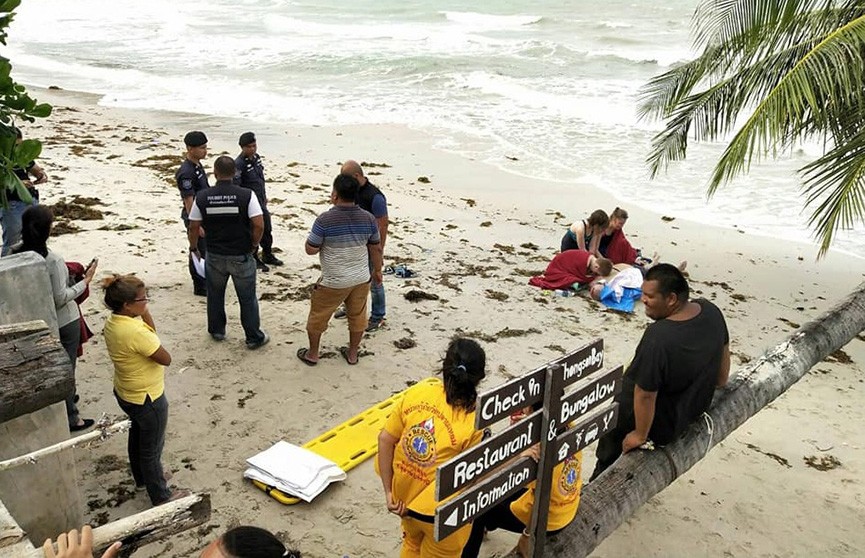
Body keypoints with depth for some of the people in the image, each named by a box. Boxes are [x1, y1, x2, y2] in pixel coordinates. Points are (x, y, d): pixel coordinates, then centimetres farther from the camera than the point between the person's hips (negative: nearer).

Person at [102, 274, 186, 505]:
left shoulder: (111, 323, -7)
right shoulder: (136, 332, -35)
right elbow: (165, 359, -22)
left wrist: (144, 315, -10)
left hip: (125, 393, 9)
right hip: (147, 399, -9)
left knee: (138, 435, 30)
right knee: (152, 447, 11)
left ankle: (143, 477, 53)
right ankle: (161, 496, 31)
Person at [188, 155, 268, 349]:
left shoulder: (202, 197, -7)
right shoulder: (246, 195, -14)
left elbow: (194, 227, -2)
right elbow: (259, 225, -19)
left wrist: (193, 247, 16)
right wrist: (254, 245, -1)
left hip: (214, 255, 2)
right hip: (241, 256, -2)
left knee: (215, 295, 23)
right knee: (247, 298, 11)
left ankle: (217, 330, 37)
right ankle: (254, 337, 19)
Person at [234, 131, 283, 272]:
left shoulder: (256, 157, 4)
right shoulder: (239, 164, -22)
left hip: (261, 202, 8)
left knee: (267, 229, 19)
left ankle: (267, 255, 37)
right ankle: (254, 259, 24)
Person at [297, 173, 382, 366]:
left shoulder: (325, 220, -22)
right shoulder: (368, 218, -8)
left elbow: (310, 249, -14)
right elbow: (376, 248, 4)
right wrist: (377, 270, 18)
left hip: (333, 282, -3)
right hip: (361, 278, 4)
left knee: (318, 316, 17)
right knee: (357, 316, 21)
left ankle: (312, 354, 31)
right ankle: (352, 353, 35)